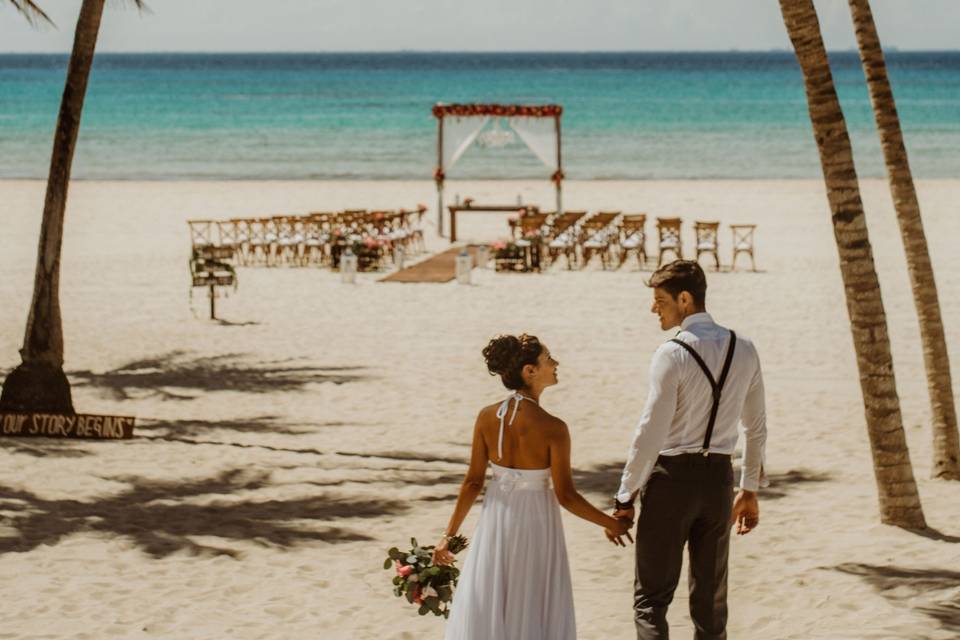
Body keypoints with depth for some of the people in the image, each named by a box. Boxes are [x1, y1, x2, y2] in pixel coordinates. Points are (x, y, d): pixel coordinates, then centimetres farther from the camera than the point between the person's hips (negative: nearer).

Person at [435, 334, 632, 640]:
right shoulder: (553, 428, -20)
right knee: (533, 611, 11)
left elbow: (473, 482, -4)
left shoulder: (487, 418, -9)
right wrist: (610, 524, -2)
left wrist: (449, 534, 6)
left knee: (484, 609, 16)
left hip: (497, 517, 4)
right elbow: (565, 496, -16)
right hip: (535, 521, -4)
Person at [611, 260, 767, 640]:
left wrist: (625, 496, -8)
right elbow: (756, 427, 11)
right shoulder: (743, 351, 4)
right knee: (711, 600, 14)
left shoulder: (673, 355, -16)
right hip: (718, 479, 6)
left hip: (672, 477, -6)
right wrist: (750, 490, 20)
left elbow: (651, 433, -16)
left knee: (652, 597, 3)